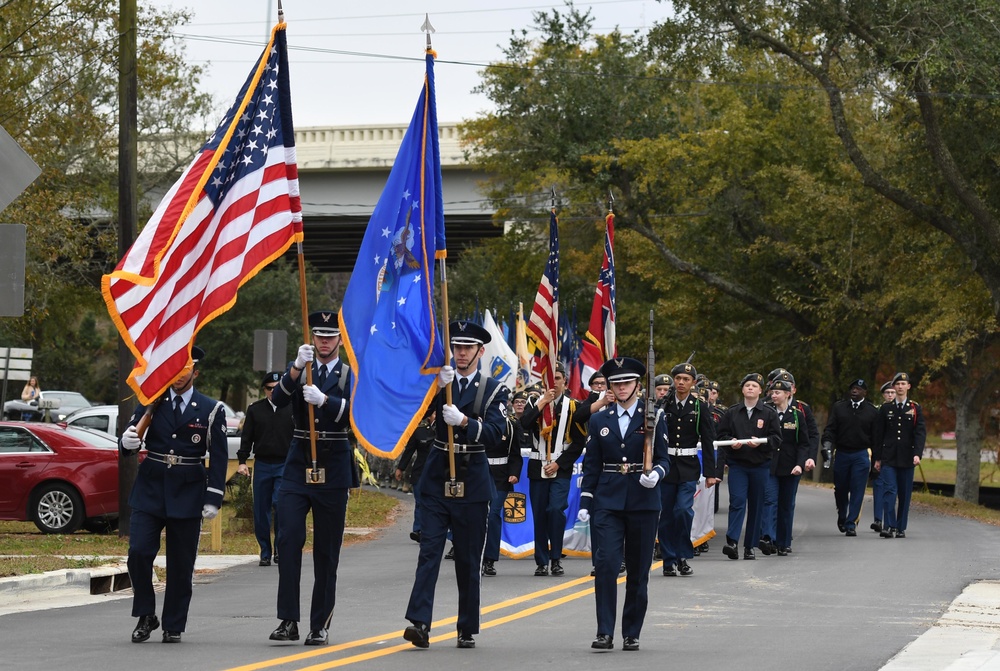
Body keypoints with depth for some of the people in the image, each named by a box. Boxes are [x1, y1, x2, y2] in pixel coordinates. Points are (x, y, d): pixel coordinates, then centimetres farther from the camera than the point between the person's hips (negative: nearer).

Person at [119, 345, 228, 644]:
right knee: (139, 552, -12)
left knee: (181, 564, 2)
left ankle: (173, 626, 12)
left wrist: (213, 499, -4)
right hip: (149, 492, 1)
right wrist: (128, 442, -21)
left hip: (187, 495, -1)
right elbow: (130, 442, 4)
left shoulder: (211, 410, 2)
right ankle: (146, 616, 4)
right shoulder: (151, 403, 7)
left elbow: (219, 458, 2)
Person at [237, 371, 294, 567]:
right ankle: (265, 553, 11)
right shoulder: (255, 409, 8)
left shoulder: (292, 409, 5)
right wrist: (242, 461, 1)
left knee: (280, 503, -18)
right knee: (261, 510, 2)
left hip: (285, 465, -2)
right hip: (262, 465, 2)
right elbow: (247, 437, 9)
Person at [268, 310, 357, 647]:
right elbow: (278, 399, -6)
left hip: (333, 468, -1)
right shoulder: (299, 370, 11)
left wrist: (323, 399, -29)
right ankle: (288, 620, -11)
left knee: (327, 551, 2)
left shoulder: (350, 375, 5)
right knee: (288, 540, -12)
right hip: (298, 466, 1)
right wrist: (297, 368, -21)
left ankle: (320, 625, 7)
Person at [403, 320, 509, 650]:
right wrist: (438, 387, -23)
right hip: (437, 480, 1)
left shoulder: (494, 389, 2)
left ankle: (468, 629, 14)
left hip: (472, 483, -1)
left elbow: (496, 433, -12)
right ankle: (419, 623, -17)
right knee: (429, 551, -9)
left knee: (469, 559, 5)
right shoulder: (438, 383, 7)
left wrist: (463, 421, -28)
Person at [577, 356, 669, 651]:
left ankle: (632, 633, 13)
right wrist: (585, 503, 2)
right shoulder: (599, 420, 10)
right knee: (606, 564, -13)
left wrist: (656, 474, -19)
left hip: (643, 502, 0)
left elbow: (663, 459, 4)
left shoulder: (653, 417, 5)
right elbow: (591, 465, 10)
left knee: (638, 570, 3)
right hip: (608, 502, 0)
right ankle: (605, 632, -12)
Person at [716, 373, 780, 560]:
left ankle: (750, 546, 11)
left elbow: (776, 438, 1)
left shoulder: (769, 413, 5)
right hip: (737, 464, -1)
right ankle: (731, 542, -22)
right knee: (737, 501, -15)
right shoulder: (731, 412, 7)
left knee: (756, 506, 4)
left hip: (760, 465, 1)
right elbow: (721, 435, 10)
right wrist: (731, 441, -11)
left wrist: (761, 442, -16)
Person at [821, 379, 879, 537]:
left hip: (861, 456, -1)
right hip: (842, 454, 1)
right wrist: (827, 444, -16)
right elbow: (830, 429, 2)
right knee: (840, 489, 9)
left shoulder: (871, 411, 4)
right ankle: (842, 516, 34)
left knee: (857, 491, -7)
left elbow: (875, 436, 6)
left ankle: (851, 524, -3)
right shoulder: (838, 408, 6)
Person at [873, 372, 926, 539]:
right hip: (888, 458, 0)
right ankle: (889, 526, -16)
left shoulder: (916, 409, 6)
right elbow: (879, 434, 9)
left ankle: (901, 528, 10)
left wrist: (917, 454, -15)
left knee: (905, 494, 3)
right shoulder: (885, 408, 8)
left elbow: (921, 433, -2)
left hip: (907, 459, 0)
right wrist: (878, 458, 5)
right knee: (889, 491, -12)